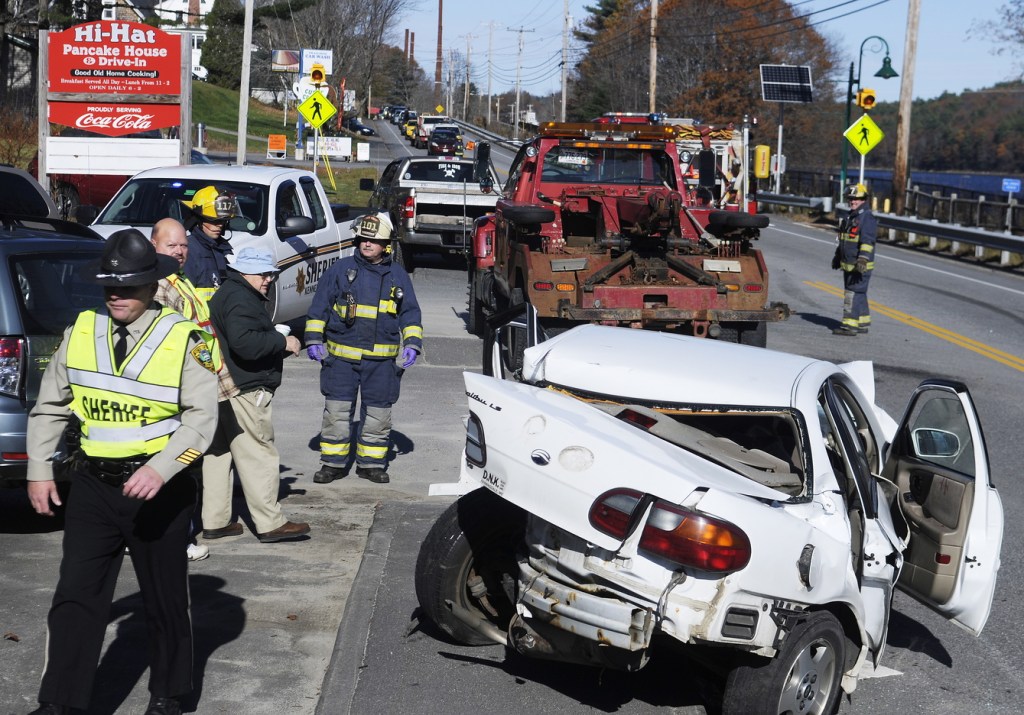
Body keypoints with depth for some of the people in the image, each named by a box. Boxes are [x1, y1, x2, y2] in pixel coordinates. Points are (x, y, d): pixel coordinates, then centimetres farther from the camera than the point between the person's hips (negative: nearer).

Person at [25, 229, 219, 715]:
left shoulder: (183, 340, -10)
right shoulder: (81, 332, 2)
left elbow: (201, 417, -14)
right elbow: (50, 407, 11)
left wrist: (159, 470, -26)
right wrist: (39, 470, 5)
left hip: (160, 491, -3)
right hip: (93, 487, 3)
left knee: (164, 598, 12)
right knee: (75, 597, -1)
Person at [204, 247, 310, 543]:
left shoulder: (226, 294, 20)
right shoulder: (240, 299, -15)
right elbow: (244, 342, -28)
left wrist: (278, 344, 12)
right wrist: (282, 342, -18)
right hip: (245, 391, -11)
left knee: (218, 452, 12)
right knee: (258, 455, -6)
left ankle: (214, 521, 18)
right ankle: (270, 524, -2)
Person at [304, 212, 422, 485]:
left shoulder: (398, 275, 7)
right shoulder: (341, 269, 2)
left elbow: (410, 313, 12)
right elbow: (319, 307, 6)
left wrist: (412, 344, 1)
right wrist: (314, 339, 0)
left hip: (381, 359, 1)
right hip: (341, 356, -1)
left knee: (378, 412, 6)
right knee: (337, 410, -1)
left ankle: (371, 462, 19)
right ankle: (332, 462, 10)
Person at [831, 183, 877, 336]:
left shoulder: (867, 218, -14)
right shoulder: (850, 217, 17)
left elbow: (868, 241, -23)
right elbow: (843, 239, 27)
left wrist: (862, 260, -31)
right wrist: (837, 256, 31)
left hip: (860, 267, -10)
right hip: (848, 264, 10)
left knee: (853, 293, -11)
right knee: (858, 294, 15)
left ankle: (850, 325, -10)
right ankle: (863, 323, 24)